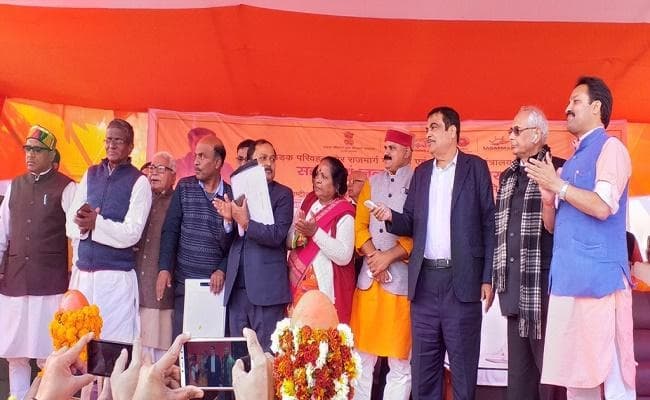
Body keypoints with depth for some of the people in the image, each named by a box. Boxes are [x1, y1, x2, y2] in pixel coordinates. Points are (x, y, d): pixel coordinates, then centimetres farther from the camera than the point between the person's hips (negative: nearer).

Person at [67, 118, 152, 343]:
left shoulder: (138, 182, -4)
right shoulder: (90, 175, 11)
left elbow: (131, 234, -10)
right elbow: (71, 226, 7)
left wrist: (95, 223, -18)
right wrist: (83, 225, -14)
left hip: (117, 276, -4)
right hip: (82, 272, 5)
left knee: (114, 344, -4)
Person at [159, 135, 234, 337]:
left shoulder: (231, 195, 2)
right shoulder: (184, 187, 4)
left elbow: (236, 242, 3)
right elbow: (170, 231, 2)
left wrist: (222, 270, -9)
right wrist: (164, 269, -7)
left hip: (216, 283, 0)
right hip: (185, 281, 1)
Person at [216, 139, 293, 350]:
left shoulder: (283, 194, 1)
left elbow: (277, 236, -11)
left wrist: (245, 223, -21)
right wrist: (229, 219, -10)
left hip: (266, 287, -4)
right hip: (237, 286, 5)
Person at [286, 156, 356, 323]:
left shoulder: (344, 214, -9)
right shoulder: (308, 201, 10)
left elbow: (344, 256, -20)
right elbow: (288, 241, 12)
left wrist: (315, 232, -22)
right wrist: (297, 236, -10)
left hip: (324, 288, -6)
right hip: (298, 283, 6)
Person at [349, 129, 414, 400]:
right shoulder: (372, 183, 14)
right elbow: (360, 226, 9)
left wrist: (388, 257, -12)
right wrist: (374, 257, -6)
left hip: (401, 278, -4)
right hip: (368, 277, 4)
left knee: (399, 359, 0)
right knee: (362, 354, 8)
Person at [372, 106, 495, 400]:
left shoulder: (475, 167, 2)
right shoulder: (421, 172, 16)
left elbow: (489, 224, -1)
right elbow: (411, 224, 15)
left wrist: (488, 277, -7)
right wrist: (391, 217, -8)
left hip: (462, 278, -4)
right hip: (425, 279, 4)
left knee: (462, 361, 4)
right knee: (423, 362, 9)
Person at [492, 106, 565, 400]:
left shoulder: (557, 170, -6)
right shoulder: (507, 177, 15)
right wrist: (495, 277, 13)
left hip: (543, 282, -7)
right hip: (514, 285, 7)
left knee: (548, 366, -1)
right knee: (519, 368, 13)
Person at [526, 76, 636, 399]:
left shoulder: (610, 148, -3)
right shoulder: (571, 161, 20)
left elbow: (602, 206, -18)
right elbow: (552, 225, 20)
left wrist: (558, 184, -9)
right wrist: (547, 193, 2)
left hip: (599, 279, -8)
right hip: (566, 279, 8)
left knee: (609, 370, -6)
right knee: (573, 372, 10)